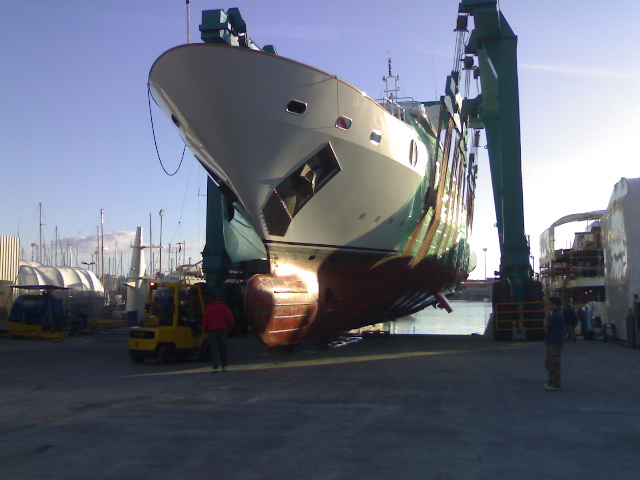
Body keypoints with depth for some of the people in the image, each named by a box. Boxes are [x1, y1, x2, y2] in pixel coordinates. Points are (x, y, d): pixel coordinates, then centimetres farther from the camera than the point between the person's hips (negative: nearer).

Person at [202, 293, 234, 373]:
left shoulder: (207, 309, 4)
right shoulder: (224, 307, 1)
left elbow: (204, 321, 4)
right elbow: (230, 318, -3)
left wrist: (206, 330, 17)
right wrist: (230, 326, 14)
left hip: (212, 331, 0)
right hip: (222, 330, 0)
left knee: (214, 350, 1)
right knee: (223, 349, 10)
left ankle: (215, 367, -5)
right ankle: (224, 366, 11)